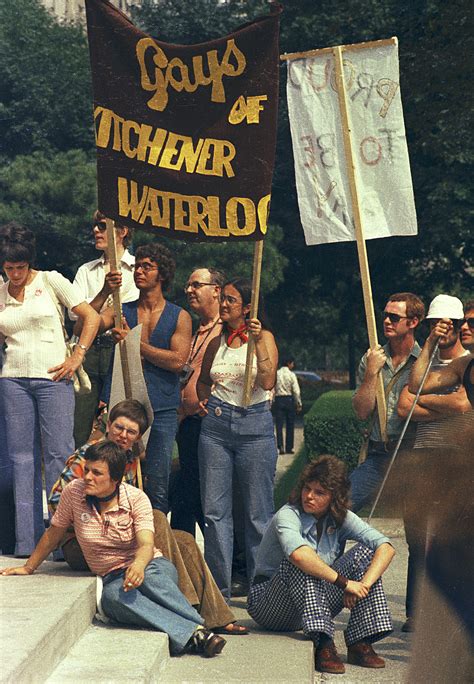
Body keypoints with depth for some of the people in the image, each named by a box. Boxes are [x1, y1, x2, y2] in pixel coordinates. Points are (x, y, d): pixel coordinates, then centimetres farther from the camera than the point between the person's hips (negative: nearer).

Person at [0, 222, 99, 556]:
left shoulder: (51, 281, 1)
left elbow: (91, 317, -1)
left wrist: (76, 357, -7)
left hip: (52, 378, -4)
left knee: (58, 454, -6)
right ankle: (27, 541, 7)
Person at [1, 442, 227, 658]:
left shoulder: (136, 498, -9)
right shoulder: (73, 492, -4)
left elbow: (147, 545, -22)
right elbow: (53, 534, 12)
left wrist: (138, 565, -44)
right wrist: (28, 567, 18)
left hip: (152, 566, -1)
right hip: (113, 576, 1)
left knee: (149, 577, -40)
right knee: (111, 597, -38)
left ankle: (200, 629, -41)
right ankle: (191, 633, -47)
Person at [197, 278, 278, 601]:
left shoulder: (264, 337, 2)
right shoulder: (216, 339, 12)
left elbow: (268, 382, -11)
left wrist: (258, 343, -17)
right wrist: (203, 401, 7)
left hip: (254, 425, -4)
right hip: (216, 425, 4)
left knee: (258, 512, 0)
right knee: (215, 510, 1)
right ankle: (219, 589, 8)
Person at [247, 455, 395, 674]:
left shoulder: (340, 519, -3)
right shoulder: (288, 516, -20)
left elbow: (386, 547, -13)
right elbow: (299, 555, -42)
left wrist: (364, 585, -29)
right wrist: (345, 583, -37)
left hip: (316, 603, 5)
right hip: (269, 605, -5)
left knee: (365, 551, -10)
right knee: (300, 562, -34)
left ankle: (360, 644, -19)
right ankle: (322, 645, -40)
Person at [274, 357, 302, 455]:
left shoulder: (276, 374, 2)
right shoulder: (291, 375, -5)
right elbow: (296, 391, -7)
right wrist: (299, 404, -1)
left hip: (278, 399, 2)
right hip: (289, 399, -1)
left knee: (279, 425, 1)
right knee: (290, 425, 8)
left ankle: (280, 446, -13)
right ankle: (289, 448, 10)